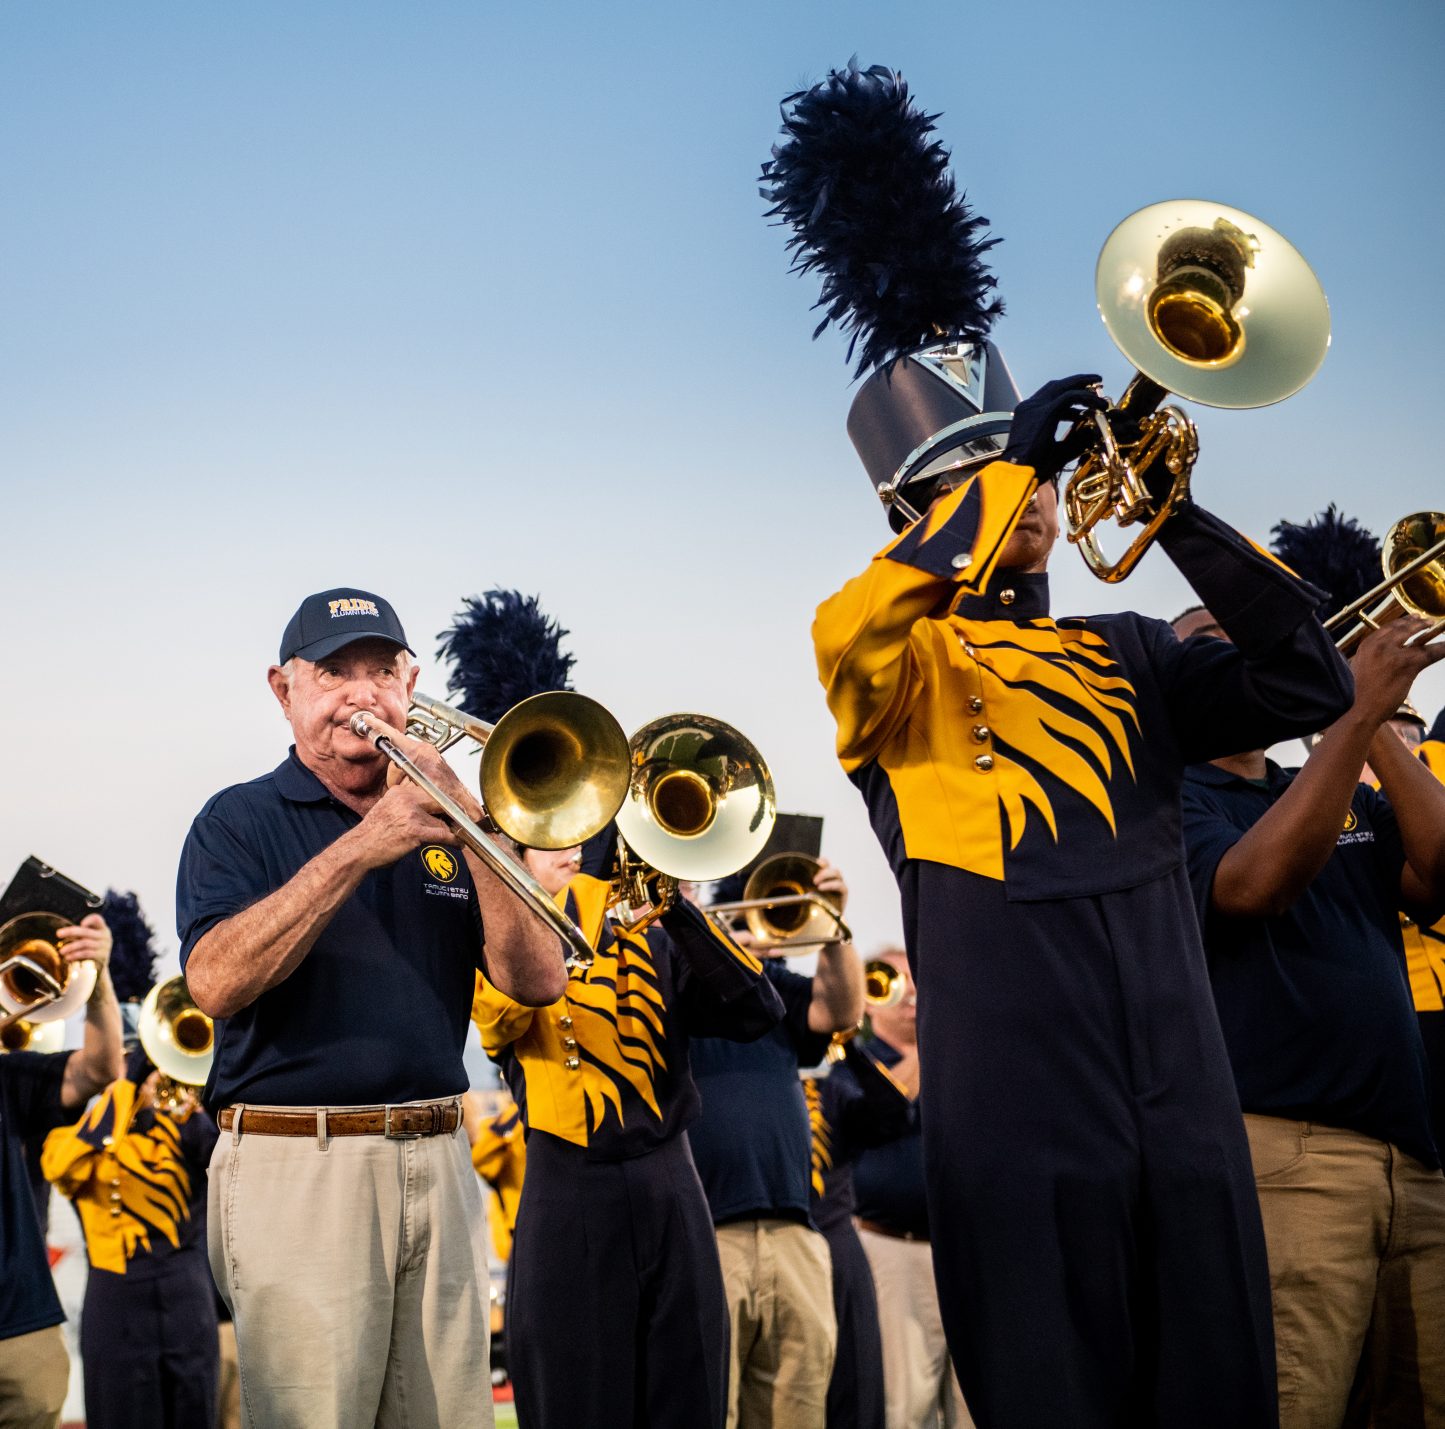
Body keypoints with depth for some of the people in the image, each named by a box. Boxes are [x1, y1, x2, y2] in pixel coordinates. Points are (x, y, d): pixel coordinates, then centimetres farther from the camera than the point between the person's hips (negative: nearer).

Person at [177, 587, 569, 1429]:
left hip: (440, 1164, 4)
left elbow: (537, 981, 3)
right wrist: (357, 849, -21)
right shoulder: (242, 821, 3)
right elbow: (215, 981, -15)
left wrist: (474, 837, -11)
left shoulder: (439, 825, 15)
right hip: (299, 1167, -4)